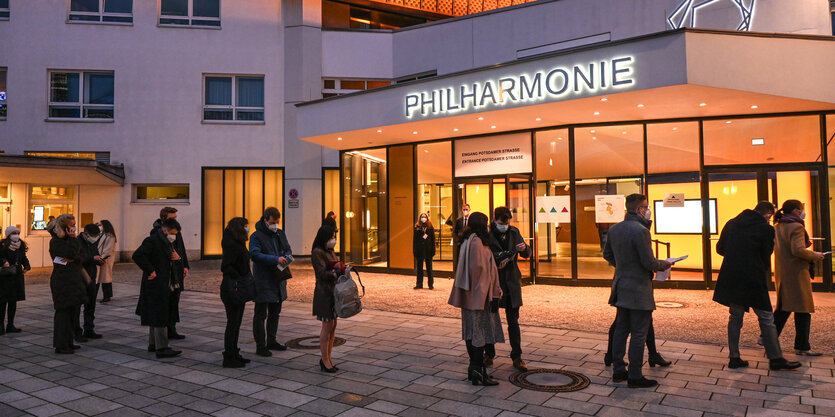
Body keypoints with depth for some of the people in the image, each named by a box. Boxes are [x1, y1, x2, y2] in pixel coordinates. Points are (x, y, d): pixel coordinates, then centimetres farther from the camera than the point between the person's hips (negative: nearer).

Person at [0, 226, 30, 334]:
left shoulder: (20, 246, 8)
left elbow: (24, 258, 15)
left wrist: (26, 267, -1)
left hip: (17, 277, 6)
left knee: (13, 301, 11)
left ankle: (10, 325, 19)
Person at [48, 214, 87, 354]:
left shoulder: (68, 240, 14)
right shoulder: (55, 242, -11)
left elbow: (79, 257, 5)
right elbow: (72, 253, -24)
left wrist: (72, 259, -15)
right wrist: (73, 238, -13)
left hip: (72, 280, 8)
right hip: (62, 281, -8)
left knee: (69, 311, 12)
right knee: (63, 312, -5)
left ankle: (67, 342, 20)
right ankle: (60, 345, 1)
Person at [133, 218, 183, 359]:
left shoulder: (169, 242, 15)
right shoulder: (152, 240, -14)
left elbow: (170, 260, 25)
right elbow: (137, 256, -24)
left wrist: (177, 257, 1)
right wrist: (150, 271, -22)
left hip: (165, 285, 10)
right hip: (156, 285, -10)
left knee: (155, 316, 17)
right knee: (160, 316, -9)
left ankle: (153, 344, 26)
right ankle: (161, 348, -7)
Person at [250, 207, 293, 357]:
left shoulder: (280, 234, 11)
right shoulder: (256, 236, -11)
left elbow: (288, 249, 19)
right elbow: (255, 254, -22)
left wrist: (287, 257, -5)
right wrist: (275, 259, -29)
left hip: (278, 280, 8)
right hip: (263, 281, -7)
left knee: (275, 313, 17)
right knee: (260, 315, -1)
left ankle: (271, 341, 30)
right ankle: (260, 346, 5)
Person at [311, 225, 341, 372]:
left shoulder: (330, 251, 15)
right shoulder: (317, 252, -12)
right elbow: (322, 274, -18)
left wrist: (342, 269, -3)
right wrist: (338, 271, -17)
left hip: (334, 292, 9)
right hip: (324, 293, -9)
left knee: (333, 326, 11)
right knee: (327, 326, -2)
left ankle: (327, 358, 20)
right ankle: (325, 361, 9)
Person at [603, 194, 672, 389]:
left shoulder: (613, 229, 5)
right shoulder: (640, 230, -19)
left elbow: (607, 254, 15)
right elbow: (648, 262, -17)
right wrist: (663, 265, 1)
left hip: (621, 288, 8)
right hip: (638, 289, -8)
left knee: (621, 330, 15)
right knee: (638, 334, 1)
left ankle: (618, 371, 23)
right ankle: (635, 376, 9)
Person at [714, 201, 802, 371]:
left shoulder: (731, 224, 7)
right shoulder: (766, 229, -7)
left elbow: (719, 249, 13)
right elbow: (766, 258, -2)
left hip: (731, 279, 5)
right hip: (754, 281, -5)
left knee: (735, 318, 13)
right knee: (766, 319, 7)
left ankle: (734, 358, 16)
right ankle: (776, 359, 14)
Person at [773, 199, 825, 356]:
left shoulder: (777, 227, 13)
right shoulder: (796, 227, -14)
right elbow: (798, 250, -23)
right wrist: (815, 256, -9)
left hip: (781, 273, 9)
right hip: (796, 274, -9)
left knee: (783, 308, 15)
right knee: (803, 310, 1)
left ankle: (767, 337, 12)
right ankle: (802, 347, 8)